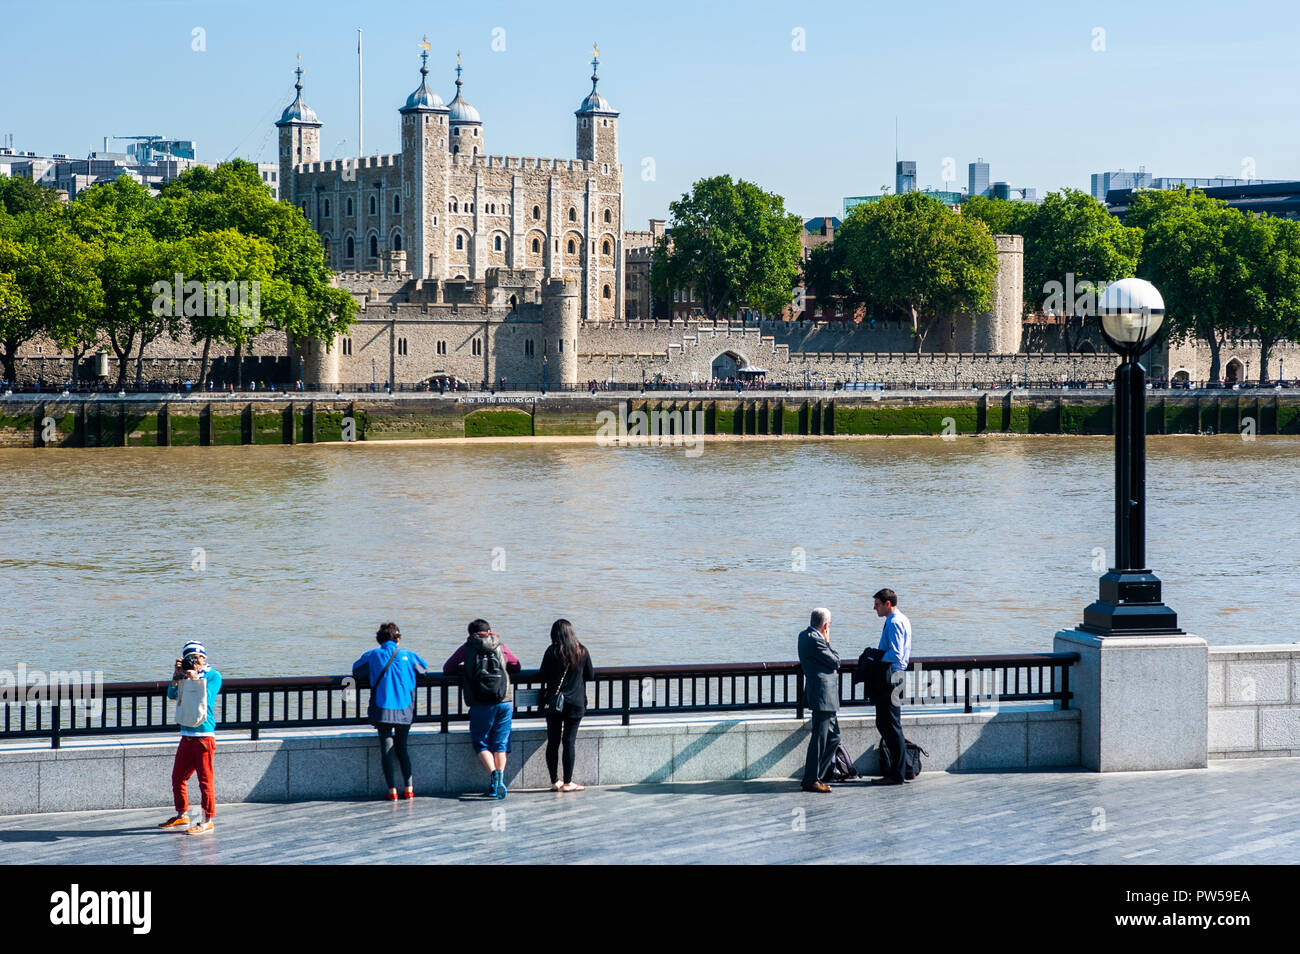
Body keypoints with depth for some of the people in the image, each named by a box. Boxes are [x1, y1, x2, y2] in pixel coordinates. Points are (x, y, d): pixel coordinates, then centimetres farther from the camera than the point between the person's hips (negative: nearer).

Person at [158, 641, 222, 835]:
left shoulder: (213, 676, -1)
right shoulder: (186, 675, 15)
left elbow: (206, 699, -11)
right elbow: (172, 694, 3)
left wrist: (195, 679, -14)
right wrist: (177, 675, -7)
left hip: (204, 736, -7)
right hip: (186, 736, 7)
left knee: (205, 779, -6)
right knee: (177, 777, 11)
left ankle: (207, 821, -2)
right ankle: (182, 815, 25)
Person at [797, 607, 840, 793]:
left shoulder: (805, 635, 14)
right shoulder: (815, 640, -18)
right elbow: (836, 661, -10)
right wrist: (828, 642, -1)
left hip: (826, 698, 11)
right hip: (823, 695, -11)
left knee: (833, 737, 15)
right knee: (819, 739, -5)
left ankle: (815, 776, 18)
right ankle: (811, 780, -1)